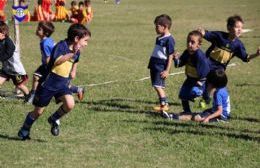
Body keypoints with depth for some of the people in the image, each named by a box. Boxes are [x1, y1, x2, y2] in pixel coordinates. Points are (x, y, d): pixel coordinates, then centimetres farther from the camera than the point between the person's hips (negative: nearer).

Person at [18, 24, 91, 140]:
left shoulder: (77, 51, 4)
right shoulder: (61, 46, -18)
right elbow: (57, 61, -34)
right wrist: (72, 53, -38)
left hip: (62, 83, 5)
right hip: (49, 83, -5)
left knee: (70, 104, -21)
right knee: (38, 112, 7)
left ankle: (54, 119, 7)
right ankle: (24, 131, 32)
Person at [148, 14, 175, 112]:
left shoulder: (169, 39, -13)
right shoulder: (159, 38, 15)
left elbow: (170, 56, -14)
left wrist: (167, 70, -17)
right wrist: (151, 64, 24)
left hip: (161, 65, -9)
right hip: (155, 65, 9)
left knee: (157, 85, -14)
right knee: (159, 86, 11)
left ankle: (164, 105, -11)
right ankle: (164, 104, 17)